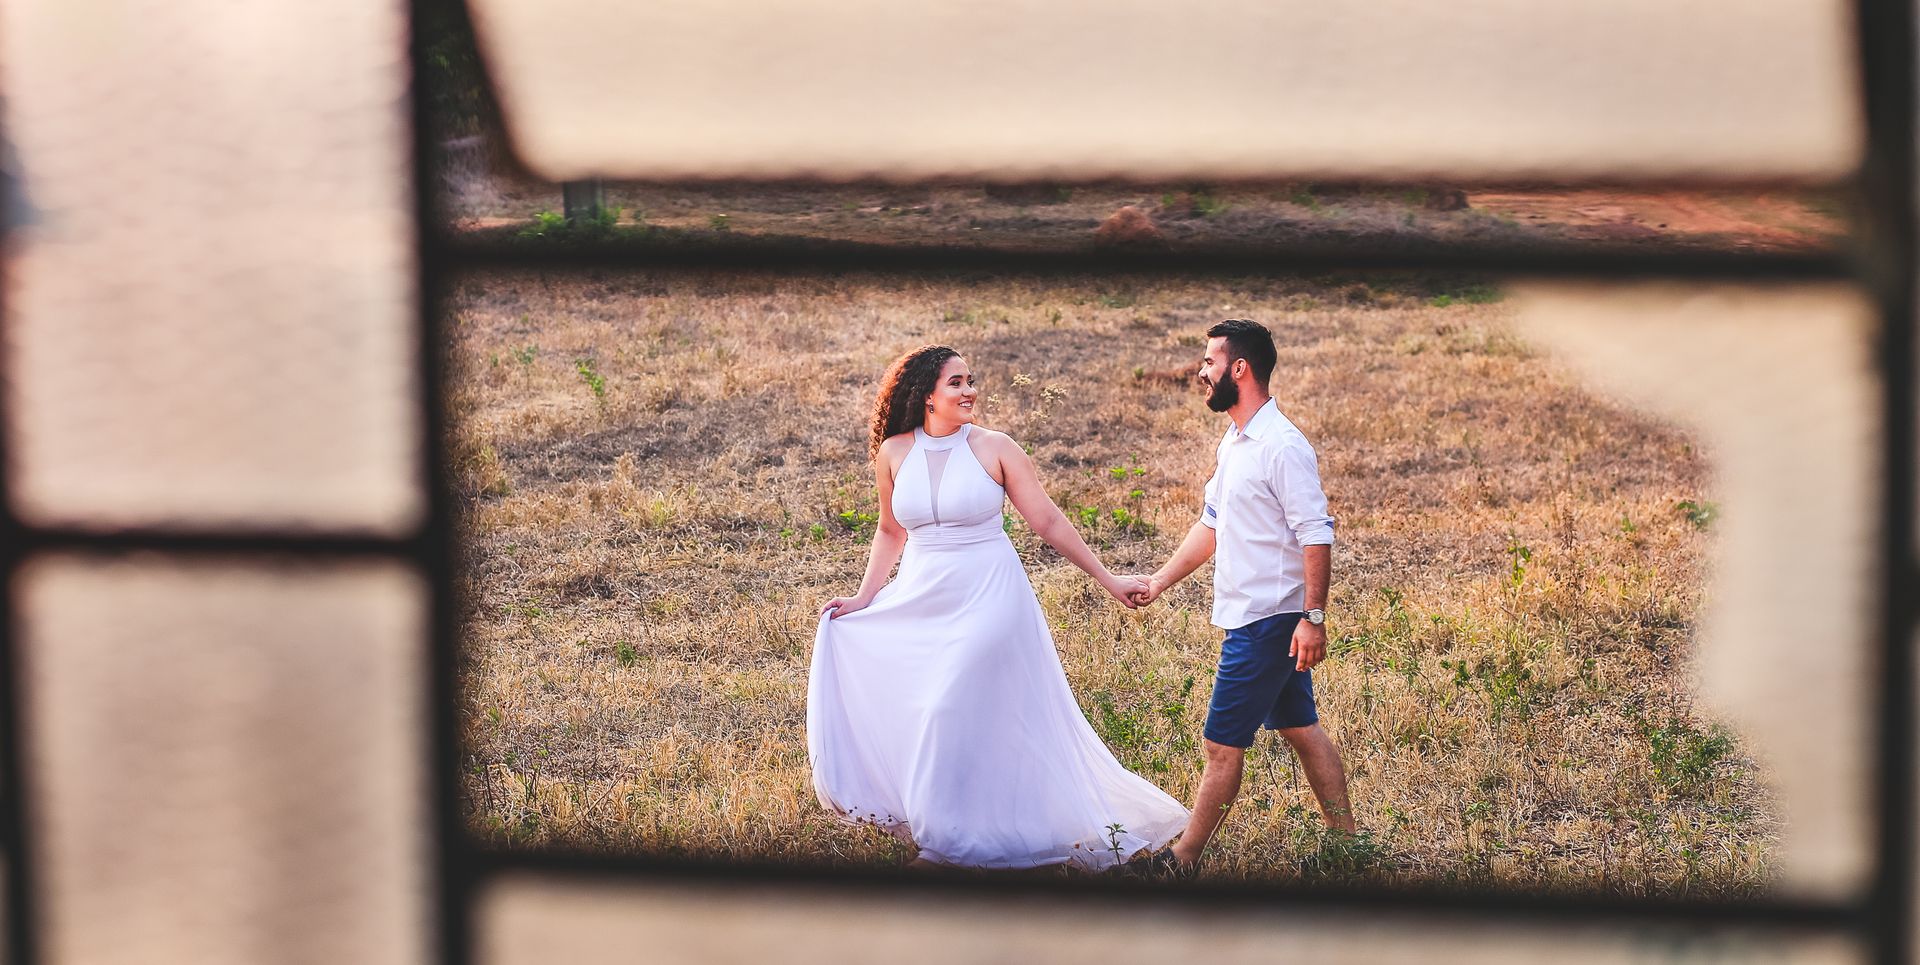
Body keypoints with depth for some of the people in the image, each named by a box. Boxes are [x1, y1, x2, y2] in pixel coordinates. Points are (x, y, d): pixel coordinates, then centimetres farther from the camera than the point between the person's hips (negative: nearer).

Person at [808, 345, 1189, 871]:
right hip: (920, 602, 4)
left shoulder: (994, 448, -7)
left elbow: (1048, 521, -3)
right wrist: (864, 598, 11)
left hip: (987, 600, -4)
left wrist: (1108, 580, -3)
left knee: (956, 715, -7)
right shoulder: (895, 453, 1)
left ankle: (953, 842, 8)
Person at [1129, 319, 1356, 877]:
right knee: (1299, 730, 15)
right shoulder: (1233, 444, 13)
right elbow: (1211, 527, 21)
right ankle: (1348, 842, 22)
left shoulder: (1282, 447, -18)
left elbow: (1317, 536, -21)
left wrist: (1313, 617, -25)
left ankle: (1183, 861, 4)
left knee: (1223, 744, -3)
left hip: (1267, 622, -10)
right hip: (1254, 617, 10)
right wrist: (1159, 582, 15)